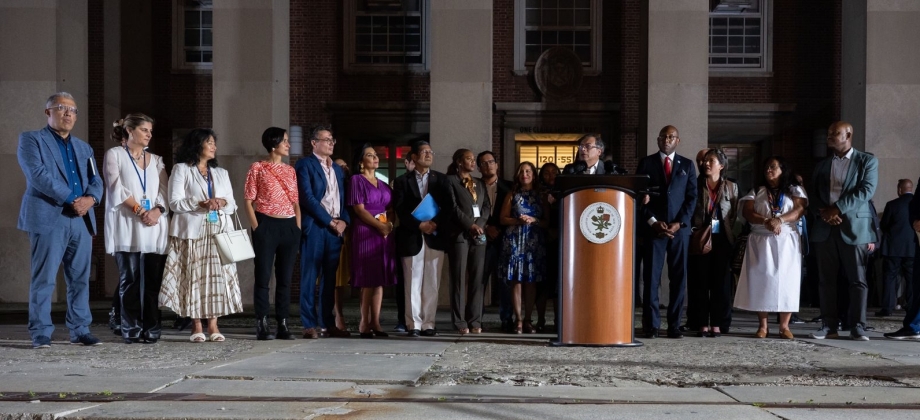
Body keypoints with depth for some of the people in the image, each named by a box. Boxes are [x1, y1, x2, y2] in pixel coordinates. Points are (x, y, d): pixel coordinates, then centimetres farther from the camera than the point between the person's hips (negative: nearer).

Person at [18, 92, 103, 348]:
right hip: (49, 218, -5)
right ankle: (40, 333, 0)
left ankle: (80, 331, 10)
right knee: (44, 279, -4)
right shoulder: (31, 139, 4)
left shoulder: (84, 148, 22)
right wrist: (72, 200, -15)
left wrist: (90, 199, -11)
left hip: (81, 220, 5)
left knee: (80, 279, 5)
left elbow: (96, 180, 12)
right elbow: (38, 174, -10)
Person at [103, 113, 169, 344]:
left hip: (155, 226, 4)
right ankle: (131, 330, -1)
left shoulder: (156, 160, 21)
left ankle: (151, 329, 1)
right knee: (130, 279, -4)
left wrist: (157, 210, -10)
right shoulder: (114, 154, 8)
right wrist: (140, 210, -12)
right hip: (127, 225, -3)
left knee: (153, 279, -1)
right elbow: (117, 187, -4)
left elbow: (164, 190, 10)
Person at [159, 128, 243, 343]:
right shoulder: (181, 169, 6)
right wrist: (200, 204, -18)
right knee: (194, 277, -5)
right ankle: (196, 327, -1)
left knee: (216, 276, -3)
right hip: (193, 232, -4)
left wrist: (222, 202, -8)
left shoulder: (222, 173, 21)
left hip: (219, 232, 4)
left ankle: (213, 325, -1)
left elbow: (233, 205, 14)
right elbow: (175, 202, -5)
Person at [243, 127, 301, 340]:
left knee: (285, 277, 6)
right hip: (267, 226, -5)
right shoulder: (257, 168, 0)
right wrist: (256, 228, -11)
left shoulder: (290, 170, 14)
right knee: (263, 277, -2)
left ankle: (283, 324, 11)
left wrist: (298, 228, 5)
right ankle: (262, 325, 2)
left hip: (289, 227, 5)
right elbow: (248, 201, -2)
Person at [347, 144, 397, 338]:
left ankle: (375, 322, 5)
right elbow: (359, 209, -8)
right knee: (368, 279, -8)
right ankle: (364, 323, -4)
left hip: (385, 234, 6)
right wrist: (379, 225, -14)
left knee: (380, 279, 3)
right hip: (366, 233, -6)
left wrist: (389, 223, -2)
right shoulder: (356, 180, 1)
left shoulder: (383, 184, 19)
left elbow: (391, 209, 19)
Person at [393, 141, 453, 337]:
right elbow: (400, 210, -3)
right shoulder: (402, 181, 7)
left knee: (432, 284, 2)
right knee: (413, 284, 0)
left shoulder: (441, 179, 13)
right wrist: (419, 225, -14)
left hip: (435, 237, 2)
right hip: (411, 237, -2)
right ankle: (414, 324, 3)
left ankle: (428, 324, 6)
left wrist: (436, 223, -13)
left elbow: (447, 207, 3)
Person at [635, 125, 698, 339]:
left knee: (678, 278, 0)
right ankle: (651, 325, 0)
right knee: (651, 277, -3)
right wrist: (652, 222, -7)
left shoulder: (687, 165, 12)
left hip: (679, 228, 1)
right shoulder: (646, 163, 8)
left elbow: (692, 197, 7)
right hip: (653, 227, -1)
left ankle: (674, 325, 4)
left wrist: (679, 223, -5)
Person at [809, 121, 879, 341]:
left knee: (857, 280, -2)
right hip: (825, 227, 4)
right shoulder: (822, 165, 18)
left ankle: (857, 327, 2)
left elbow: (866, 190, -9)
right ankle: (829, 326, 8)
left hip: (854, 226, -4)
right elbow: (814, 195, 13)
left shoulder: (867, 161, 4)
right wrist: (823, 213, -8)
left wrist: (837, 208, -15)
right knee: (826, 279, 3)